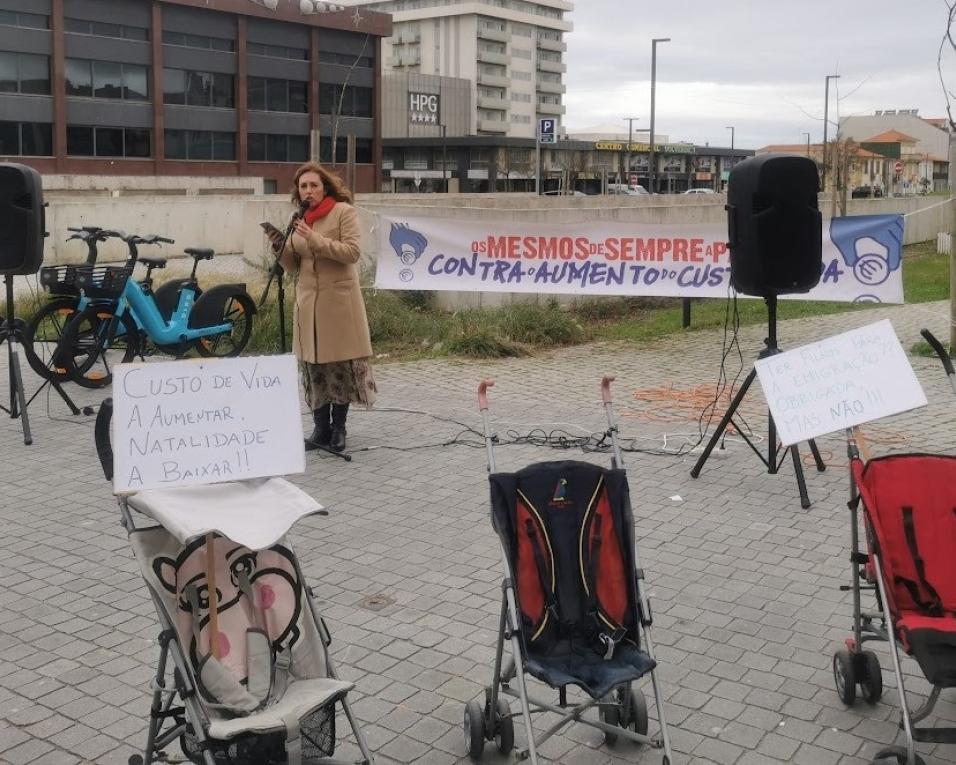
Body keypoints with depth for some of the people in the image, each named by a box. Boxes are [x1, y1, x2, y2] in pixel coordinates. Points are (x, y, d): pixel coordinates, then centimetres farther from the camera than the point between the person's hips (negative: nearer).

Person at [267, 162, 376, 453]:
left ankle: (338, 428, 14)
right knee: (314, 364, 5)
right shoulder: (300, 218, 12)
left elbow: (352, 252, -15)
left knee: (342, 363, 1)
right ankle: (321, 427, 15)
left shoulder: (344, 212, -4)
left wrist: (315, 239, -21)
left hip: (339, 301, -5)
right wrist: (280, 246, -5)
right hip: (308, 301, 5)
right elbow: (294, 265, 14)